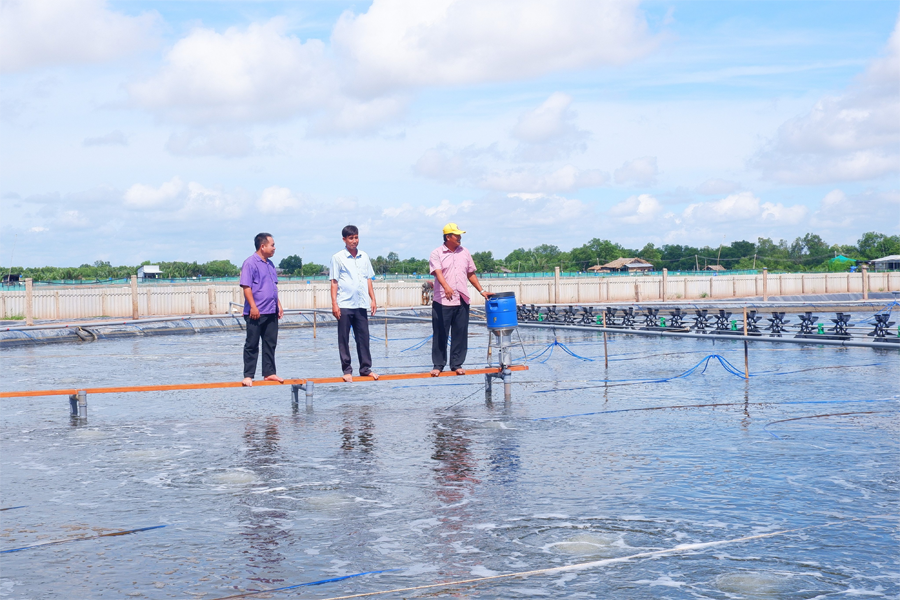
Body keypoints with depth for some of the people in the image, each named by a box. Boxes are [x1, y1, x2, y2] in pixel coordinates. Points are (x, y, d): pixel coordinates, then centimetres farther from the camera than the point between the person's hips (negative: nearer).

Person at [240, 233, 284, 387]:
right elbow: (246, 286, -15)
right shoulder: (250, 263, -10)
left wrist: (279, 305, 17)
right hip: (256, 313, -8)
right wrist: (253, 307, -19)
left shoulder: (270, 264, 16)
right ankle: (248, 376, 4)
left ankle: (269, 373, 17)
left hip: (271, 312, 8)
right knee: (252, 345, -1)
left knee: (270, 344, 10)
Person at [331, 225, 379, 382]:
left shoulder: (364, 257, 11)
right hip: (344, 304, -4)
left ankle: (365, 368, 13)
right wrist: (334, 303, -8)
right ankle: (347, 370, 7)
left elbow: (369, 279, 15)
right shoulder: (338, 258, 0)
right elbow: (334, 282, -2)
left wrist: (373, 299, 9)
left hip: (361, 304, 4)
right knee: (343, 339, 1)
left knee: (363, 337, 6)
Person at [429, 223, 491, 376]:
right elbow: (438, 272, -18)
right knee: (440, 334, 1)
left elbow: (471, 274, 20)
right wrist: (446, 287, -35)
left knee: (460, 334, 5)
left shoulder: (464, 253, 13)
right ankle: (438, 365, 9)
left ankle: (457, 364, 14)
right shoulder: (437, 254, -2)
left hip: (462, 300, 4)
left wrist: (481, 291, 15)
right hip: (442, 301, -4)